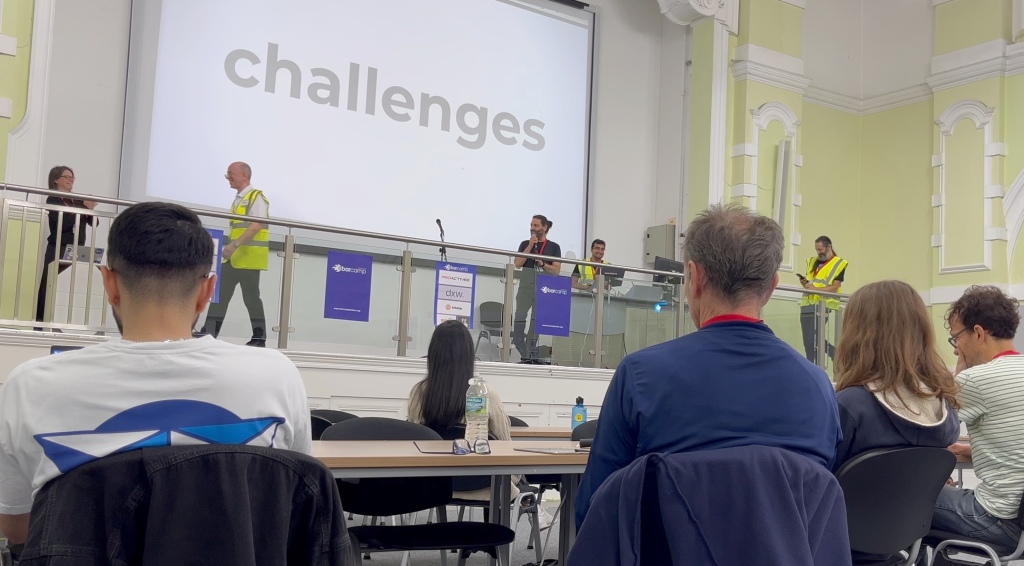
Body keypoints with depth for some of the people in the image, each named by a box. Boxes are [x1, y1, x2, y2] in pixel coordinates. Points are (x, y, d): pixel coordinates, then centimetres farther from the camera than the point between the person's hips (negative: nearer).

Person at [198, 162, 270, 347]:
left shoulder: (256, 196, -8)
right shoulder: (238, 199, 18)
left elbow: (257, 225, -20)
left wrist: (235, 244, -28)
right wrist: (230, 247, 19)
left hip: (249, 257, -8)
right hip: (233, 257, 9)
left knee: (250, 296, -5)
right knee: (220, 293, 4)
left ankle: (259, 338, 3)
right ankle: (209, 332, 6)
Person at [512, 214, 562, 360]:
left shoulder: (554, 247, 7)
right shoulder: (525, 244, 10)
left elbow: (556, 270, 2)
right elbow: (517, 264, -2)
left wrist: (542, 263, -12)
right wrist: (530, 246, -6)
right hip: (526, 285, 0)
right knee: (519, 317, -11)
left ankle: (531, 355, 9)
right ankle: (525, 355, -8)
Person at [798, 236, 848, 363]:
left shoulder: (839, 264, 0)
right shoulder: (812, 262, 18)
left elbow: (834, 288, -9)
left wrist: (816, 289, -23)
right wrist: (805, 283, 0)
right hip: (807, 304, 7)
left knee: (813, 340, -13)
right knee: (808, 341, 4)